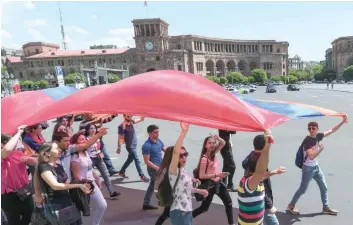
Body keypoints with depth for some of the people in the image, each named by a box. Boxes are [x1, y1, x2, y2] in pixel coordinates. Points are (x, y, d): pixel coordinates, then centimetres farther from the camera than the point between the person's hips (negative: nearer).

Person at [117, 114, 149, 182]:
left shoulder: (131, 122, 2)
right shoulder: (122, 126, -17)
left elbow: (141, 119, 4)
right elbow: (120, 138, -15)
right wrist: (119, 148, -14)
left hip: (134, 145, 8)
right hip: (130, 146, -8)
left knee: (130, 159, 20)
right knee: (137, 160, -4)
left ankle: (121, 172, 36)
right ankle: (142, 176, 4)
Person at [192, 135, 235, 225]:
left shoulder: (213, 153, -1)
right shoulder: (204, 159, -21)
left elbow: (223, 143, 8)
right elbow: (201, 176, -24)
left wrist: (218, 138, -14)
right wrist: (216, 175, -28)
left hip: (218, 183, 7)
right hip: (210, 184, -7)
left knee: (229, 203, 13)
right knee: (204, 208, 5)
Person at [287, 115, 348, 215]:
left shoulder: (318, 136, -3)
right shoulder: (307, 141, -25)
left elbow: (332, 130, 7)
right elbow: (311, 156, -33)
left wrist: (343, 121, 1)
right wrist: (321, 149, -21)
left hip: (316, 167, 8)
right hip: (308, 169, -8)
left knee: (324, 187, 18)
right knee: (302, 189, 4)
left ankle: (326, 207, 35)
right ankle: (291, 205, 20)